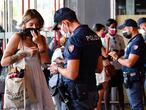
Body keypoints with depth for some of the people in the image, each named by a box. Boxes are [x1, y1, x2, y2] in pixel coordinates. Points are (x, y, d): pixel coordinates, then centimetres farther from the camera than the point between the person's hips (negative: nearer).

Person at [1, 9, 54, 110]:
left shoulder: (41, 38, 9)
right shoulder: (17, 37, -5)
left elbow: (46, 63, 0)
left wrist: (40, 44, -8)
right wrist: (25, 53, -14)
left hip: (38, 79, 5)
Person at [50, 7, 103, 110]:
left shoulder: (74, 39, -17)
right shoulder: (95, 36, 8)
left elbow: (72, 74, -21)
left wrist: (57, 68, -1)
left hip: (77, 93, -8)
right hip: (92, 90, 8)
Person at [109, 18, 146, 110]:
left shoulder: (137, 42, -19)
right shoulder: (134, 40, 12)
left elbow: (129, 63, -24)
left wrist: (117, 58, -9)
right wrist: (119, 57, 4)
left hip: (133, 78, -10)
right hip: (131, 77, 10)